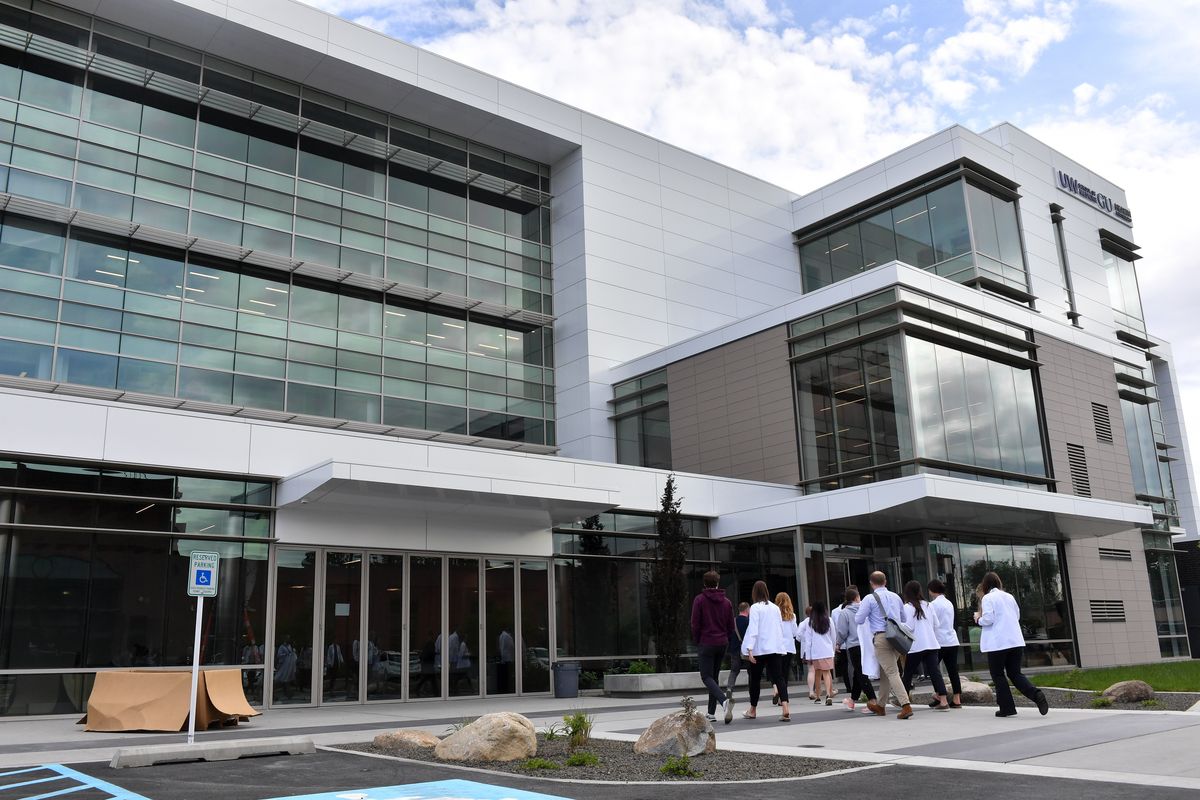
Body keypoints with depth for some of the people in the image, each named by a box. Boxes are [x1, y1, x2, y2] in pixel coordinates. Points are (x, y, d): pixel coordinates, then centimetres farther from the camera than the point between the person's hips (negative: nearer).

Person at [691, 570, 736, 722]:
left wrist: (697, 642, 3)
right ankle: (711, 712, 12)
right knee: (714, 676, 13)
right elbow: (731, 626, 7)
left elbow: (695, 624, -8)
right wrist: (725, 640, 16)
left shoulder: (699, 600, -6)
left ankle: (723, 699, -27)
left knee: (706, 676, -2)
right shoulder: (726, 601, 7)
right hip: (722, 644, 5)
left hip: (706, 643, -5)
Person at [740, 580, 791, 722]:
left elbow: (753, 629, -15)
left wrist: (749, 649, -18)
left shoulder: (755, 607, -7)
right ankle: (785, 709, -22)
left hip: (760, 648, -4)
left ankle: (753, 710, 25)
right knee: (779, 677, -4)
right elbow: (781, 628, 16)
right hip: (776, 648, 4)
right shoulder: (775, 608, 10)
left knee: (755, 679, 11)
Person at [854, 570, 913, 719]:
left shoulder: (870, 599, -6)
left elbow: (858, 620, -2)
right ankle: (880, 706, 27)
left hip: (881, 637, -6)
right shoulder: (895, 596, 13)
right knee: (884, 672, 17)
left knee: (892, 673, -9)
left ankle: (906, 705, -21)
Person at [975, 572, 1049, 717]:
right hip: (1016, 641, 6)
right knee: (1015, 674, 10)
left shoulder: (987, 598, -7)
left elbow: (988, 619, -15)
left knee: (998, 675, 7)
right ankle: (1037, 694, -12)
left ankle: (1007, 707, 5)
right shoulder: (1009, 596, 13)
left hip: (997, 643, -6)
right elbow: (1017, 616, 21)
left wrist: (978, 619, 5)